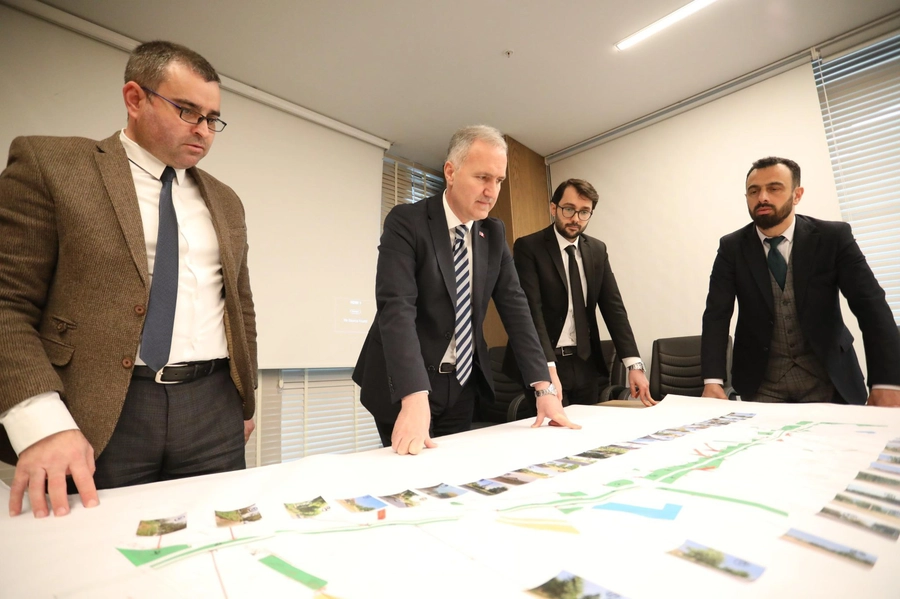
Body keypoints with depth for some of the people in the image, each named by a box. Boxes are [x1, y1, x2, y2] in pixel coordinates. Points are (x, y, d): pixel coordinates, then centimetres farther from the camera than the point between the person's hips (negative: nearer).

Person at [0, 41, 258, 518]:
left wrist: (244, 400, 14)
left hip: (215, 411, 4)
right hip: (97, 417, -3)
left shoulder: (224, 201, 14)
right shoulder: (48, 164, 2)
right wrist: (42, 423, -16)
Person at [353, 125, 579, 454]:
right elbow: (396, 307, -26)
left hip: (463, 385, 5)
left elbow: (514, 306, -2)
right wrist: (415, 399, -37)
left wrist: (544, 387, -10)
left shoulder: (494, 233, 3)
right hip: (404, 387, -5)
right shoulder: (406, 221, -15)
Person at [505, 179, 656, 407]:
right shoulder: (528, 247, -9)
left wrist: (634, 364, -7)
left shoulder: (598, 250, 7)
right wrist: (547, 367, -29)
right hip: (543, 363, -5)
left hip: (586, 364, 5)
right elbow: (531, 310, -19)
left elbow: (613, 307, 3)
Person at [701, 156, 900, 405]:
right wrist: (713, 381, -24)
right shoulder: (732, 247, -8)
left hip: (828, 376, 1)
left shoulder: (834, 237, -7)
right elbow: (716, 314, -13)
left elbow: (871, 305, -10)